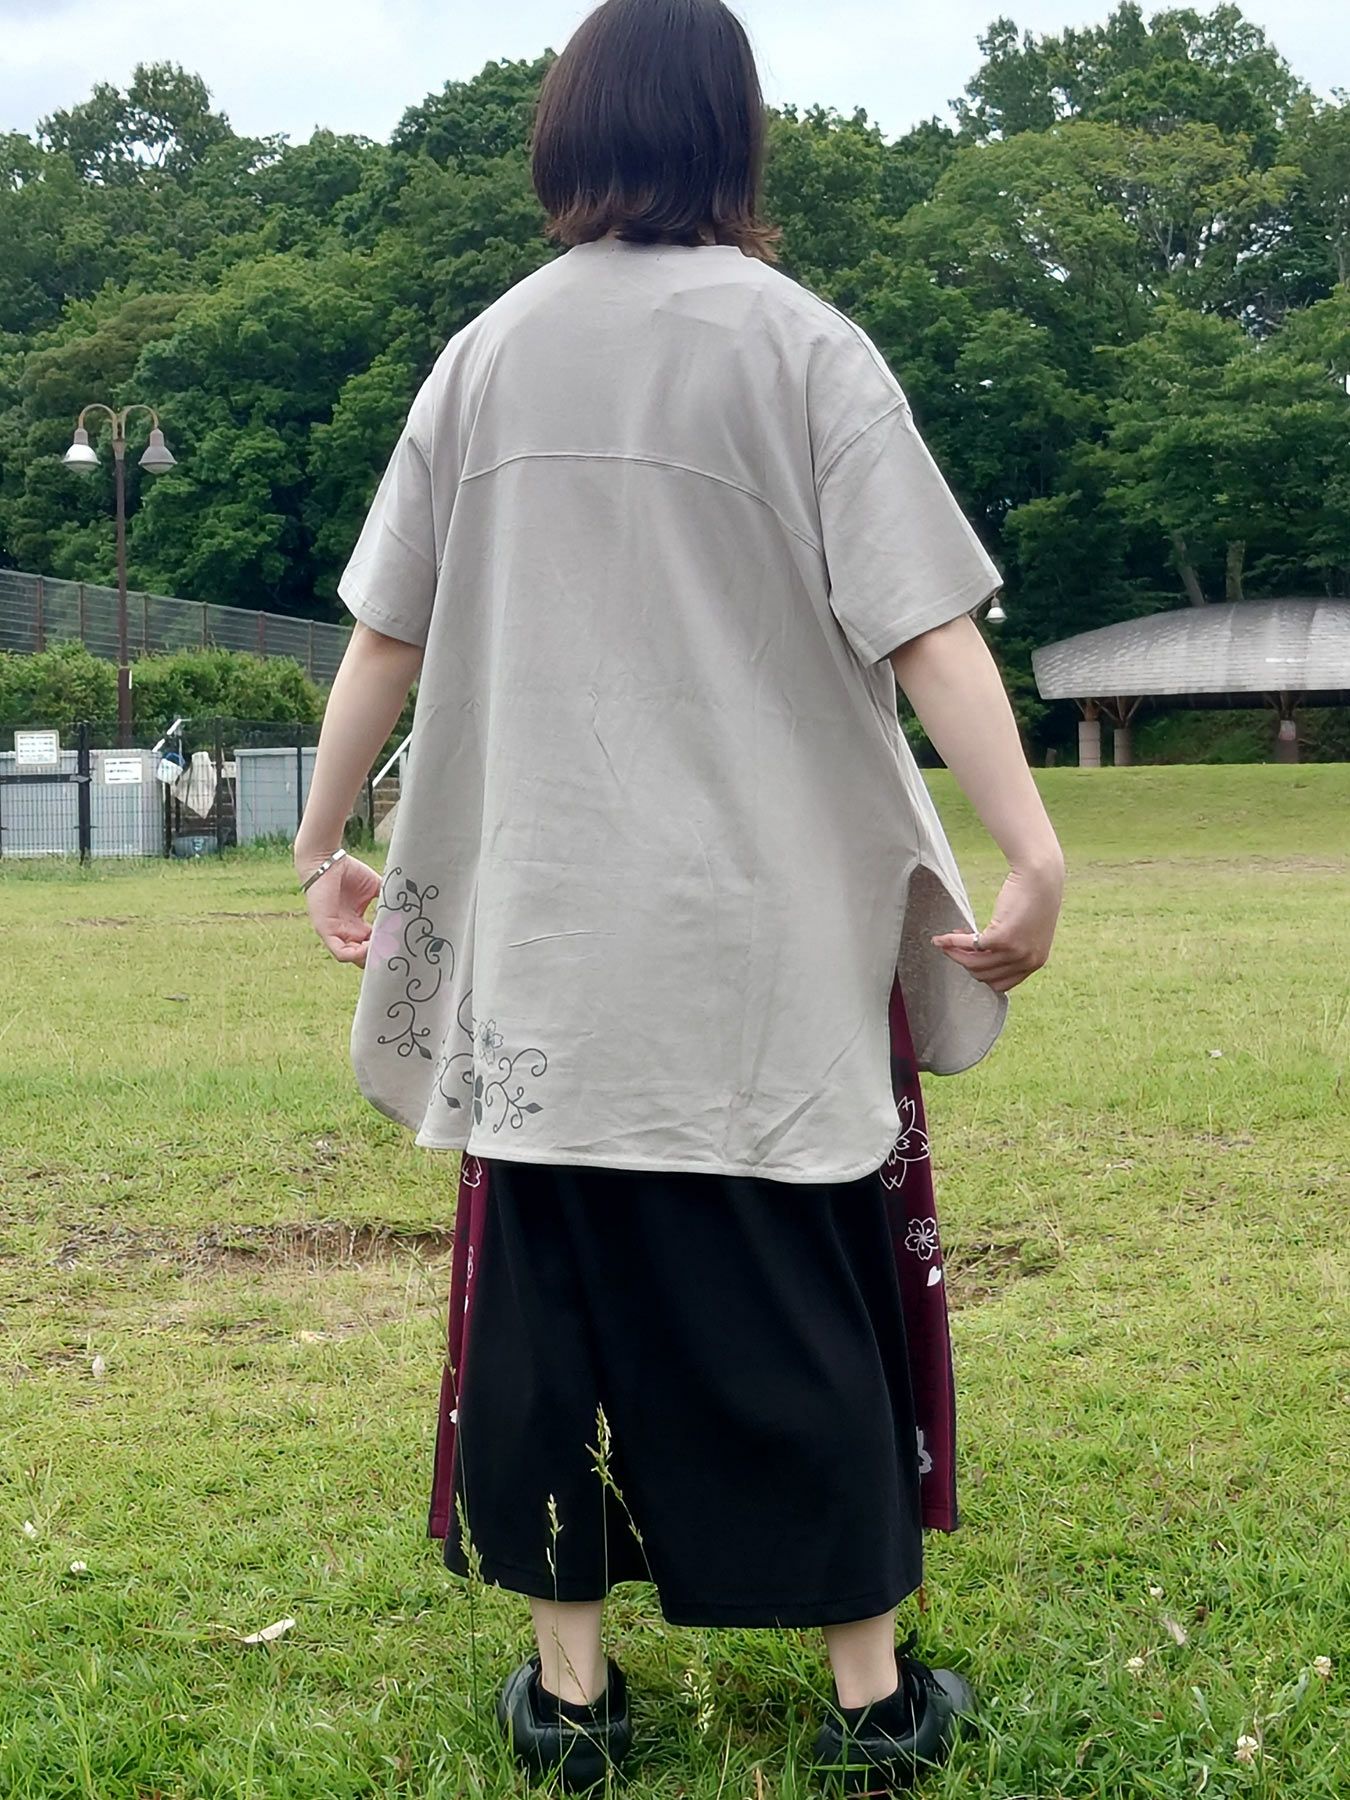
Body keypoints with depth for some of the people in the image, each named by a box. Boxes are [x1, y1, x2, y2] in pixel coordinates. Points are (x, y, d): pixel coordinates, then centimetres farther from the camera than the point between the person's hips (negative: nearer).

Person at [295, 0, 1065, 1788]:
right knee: (809, 1286, 7)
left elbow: (387, 633, 7)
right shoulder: (800, 346, -4)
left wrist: (325, 835, 16)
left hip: (545, 924, 3)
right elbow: (922, 626, -12)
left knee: (555, 1281, 11)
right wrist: (1032, 851, -13)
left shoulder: (489, 353, 6)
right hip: (769, 924, -2)